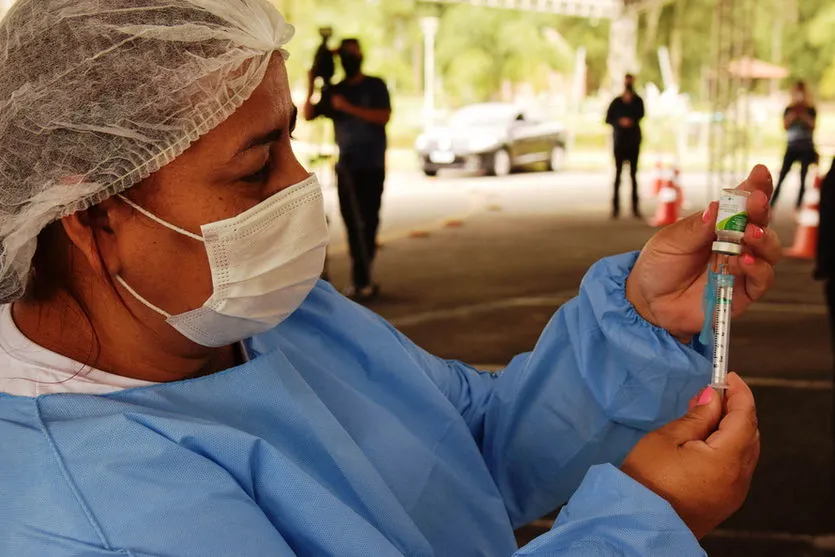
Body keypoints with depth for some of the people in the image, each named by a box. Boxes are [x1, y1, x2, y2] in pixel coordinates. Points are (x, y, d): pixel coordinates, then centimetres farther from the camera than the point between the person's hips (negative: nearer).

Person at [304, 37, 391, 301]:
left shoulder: (375, 86, 1)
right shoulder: (336, 91, 11)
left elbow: (384, 116, -14)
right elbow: (308, 115, 4)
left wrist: (349, 108, -19)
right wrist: (310, 88, -10)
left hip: (371, 166, -3)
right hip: (346, 166, 4)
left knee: (367, 222, -7)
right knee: (351, 223, 0)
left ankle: (361, 279, -4)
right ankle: (361, 280, 5)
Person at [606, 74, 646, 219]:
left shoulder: (637, 101, 3)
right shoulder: (616, 102, 5)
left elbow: (640, 115, -13)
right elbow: (608, 119, 4)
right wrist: (619, 122, -12)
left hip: (634, 140, 0)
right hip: (620, 140, 0)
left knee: (633, 174, 2)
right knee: (618, 173, -2)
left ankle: (635, 207, 3)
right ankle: (616, 207, -2)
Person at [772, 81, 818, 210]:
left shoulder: (810, 109, 5)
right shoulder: (789, 109, 8)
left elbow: (813, 124, -7)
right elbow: (785, 125, -3)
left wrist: (803, 114, -17)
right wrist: (794, 114, -16)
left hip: (806, 147, 0)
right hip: (792, 146, 0)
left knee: (803, 176, -3)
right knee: (782, 174, -8)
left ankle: (799, 204, 3)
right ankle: (772, 203, -8)